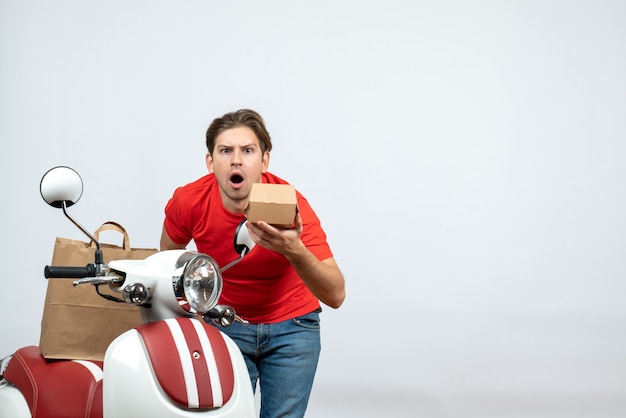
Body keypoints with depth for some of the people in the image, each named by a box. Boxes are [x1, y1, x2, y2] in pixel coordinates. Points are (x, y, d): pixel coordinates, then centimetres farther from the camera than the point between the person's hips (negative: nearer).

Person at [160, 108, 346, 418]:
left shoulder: (290, 205, -25)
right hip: (224, 325, 1)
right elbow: (167, 261, 5)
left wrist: (294, 252, -47)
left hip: (291, 326, -1)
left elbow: (335, 295, -32)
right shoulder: (188, 202, -19)